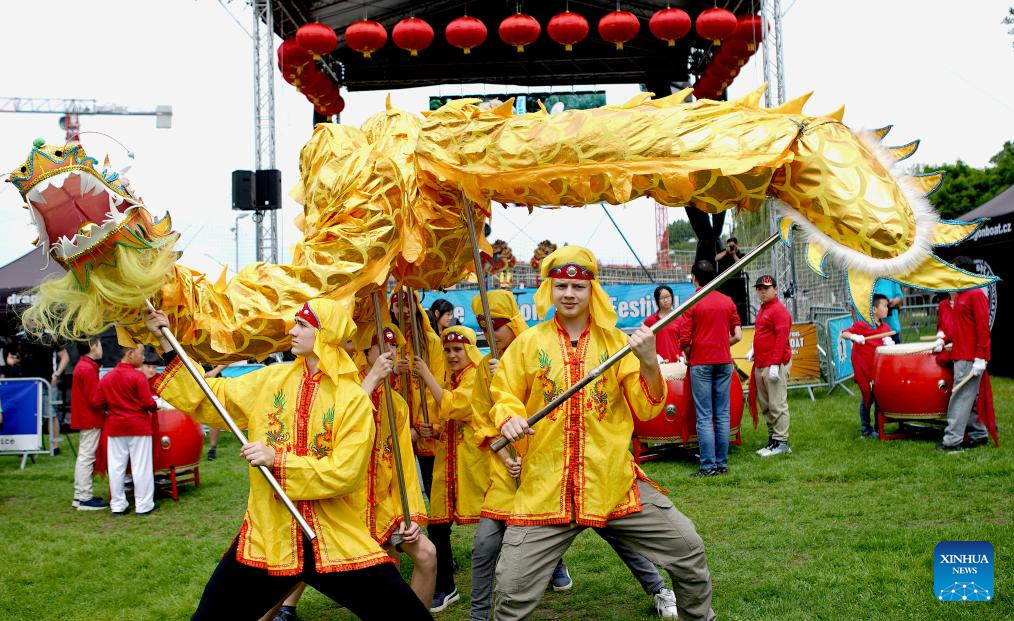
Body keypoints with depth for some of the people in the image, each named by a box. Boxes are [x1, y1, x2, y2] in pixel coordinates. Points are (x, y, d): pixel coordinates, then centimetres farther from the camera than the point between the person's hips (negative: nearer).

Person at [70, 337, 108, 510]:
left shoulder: (81, 366, 13)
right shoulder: (88, 369, -18)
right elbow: (95, 400, -20)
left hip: (85, 419, 10)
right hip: (91, 420, -10)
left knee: (84, 457, 15)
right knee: (87, 457, -6)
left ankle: (80, 495, 21)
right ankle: (85, 499, -2)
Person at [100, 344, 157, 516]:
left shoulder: (106, 377, 4)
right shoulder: (138, 376, -13)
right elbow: (148, 403, -15)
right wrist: (155, 407, 5)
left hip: (114, 426, 5)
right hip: (139, 426, -5)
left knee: (116, 467, 9)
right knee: (141, 467, 1)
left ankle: (117, 505, 14)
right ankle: (143, 505, 5)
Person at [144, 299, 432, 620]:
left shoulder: (354, 400, -9)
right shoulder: (271, 380, 2)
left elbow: (344, 473, -15)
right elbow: (206, 398, 8)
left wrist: (277, 459, -18)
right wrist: (167, 343, 4)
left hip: (337, 541, -3)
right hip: (266, 537, 3)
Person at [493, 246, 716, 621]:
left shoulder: (617, 342, 6)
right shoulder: (528, 343, 5)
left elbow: (646, 410, 3)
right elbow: (505, 397, 11)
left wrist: (649, 363, -14)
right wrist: (509, 419, -12)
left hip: (614, 483, 1)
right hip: (545, 489, -1)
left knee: (688, 550, 0)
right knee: (513, 590, -4)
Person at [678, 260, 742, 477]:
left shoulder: (692, 303, -6)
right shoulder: (728, 302, 7)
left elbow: (685, 339, -10)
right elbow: (737, 336, 6)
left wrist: (688, 354, 8)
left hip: (701, 363, -4)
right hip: (724, 362, 4)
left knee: (704, 417, -2)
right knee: (722, 415, 8)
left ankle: (708, 466, -3)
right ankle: (722, 463, 11)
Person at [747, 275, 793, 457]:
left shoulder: (779, 310, -10)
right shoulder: (763, 309, 19)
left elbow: (781, 338, -17)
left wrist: (775, 364, -22)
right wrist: (753, 350, 14)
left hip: (774, 365, -10)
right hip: (760, 365, 10)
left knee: (777, 405, -7)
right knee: (765, 406, 12)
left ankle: (781, 442, -3)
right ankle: (772, 439, 19)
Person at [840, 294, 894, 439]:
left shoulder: (886, 327, 6)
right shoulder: (862, 325, -11)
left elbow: (888, 342, 15)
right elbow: (844, 334, -15)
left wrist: (890, 343, -9)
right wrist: (854, 337, -34)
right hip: (863, 368, -5)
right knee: (867, 397, 3)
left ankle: (878, 428, 20)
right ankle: (866, 429, 15)